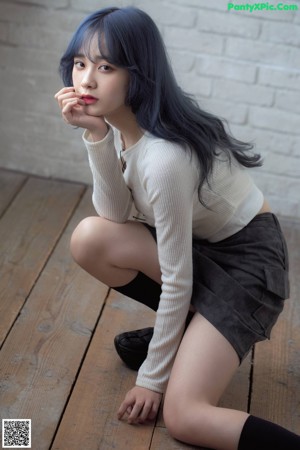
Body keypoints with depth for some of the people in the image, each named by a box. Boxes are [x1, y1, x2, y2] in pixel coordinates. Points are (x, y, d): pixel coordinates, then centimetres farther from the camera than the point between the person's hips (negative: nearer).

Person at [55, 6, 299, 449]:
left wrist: (152, 379, -13)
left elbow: (176, 278, -24)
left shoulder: (164, 156, -32)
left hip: (249, 258, -8)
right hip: (201, 243, 9)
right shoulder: (118, 120, -7)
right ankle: (185, 326, 7)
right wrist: (96, 135, -22)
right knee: (90, 239, -12)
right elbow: (116, 215, -8)